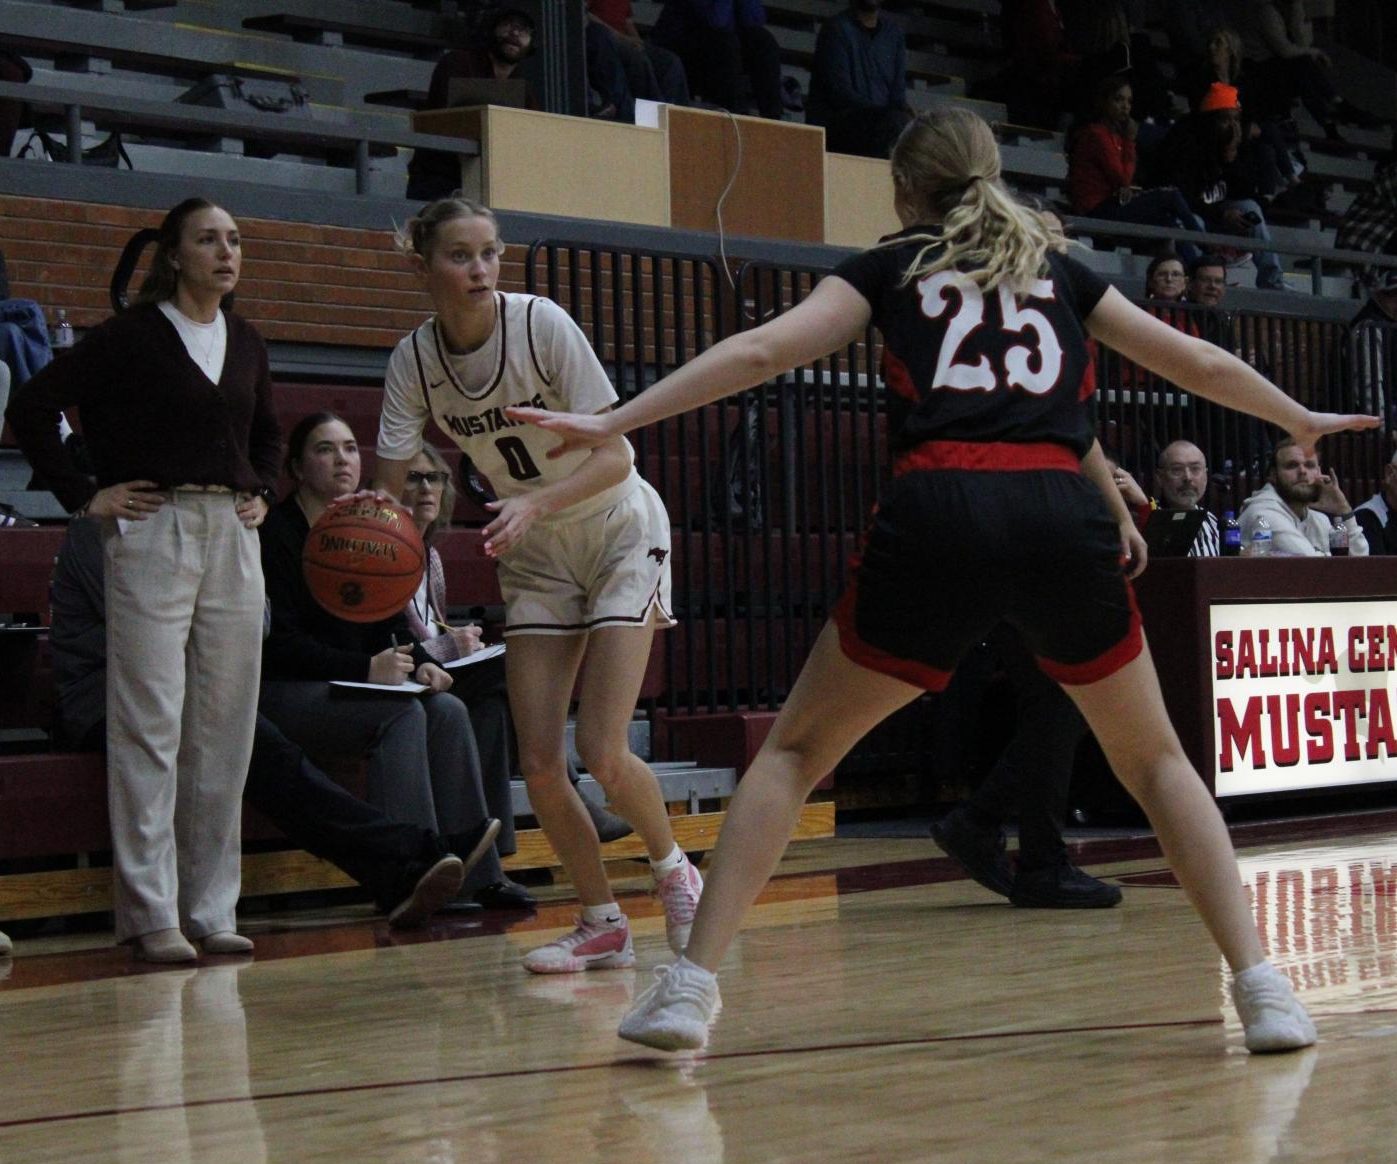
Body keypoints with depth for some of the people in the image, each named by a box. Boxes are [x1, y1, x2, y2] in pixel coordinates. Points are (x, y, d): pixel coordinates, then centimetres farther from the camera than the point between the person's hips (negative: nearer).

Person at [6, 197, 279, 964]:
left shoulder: (245, 343, 14)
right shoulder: (131, 336, -4)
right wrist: (84, 496, -9)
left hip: (232, 536, 6)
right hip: (153, 531, -6)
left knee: (225, 728, 5)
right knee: (151, 726, -7)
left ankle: (210, 907, 12)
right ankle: (151, 915, -4)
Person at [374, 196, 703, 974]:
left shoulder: (542, 324, -22)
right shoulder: (415, 360, -10)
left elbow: (615, 456, -23)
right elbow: (391, 488, -11)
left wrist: (536, 503, -39)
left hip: (621, 536, -4)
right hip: (535, 560, 4)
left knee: (602, 753, -14)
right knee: (539, 764, -5)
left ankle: (675, 872, 14)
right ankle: (604, 924, 14)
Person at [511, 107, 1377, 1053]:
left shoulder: (889, 268, 20)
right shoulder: (1058, 268, 26)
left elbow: (761, 350, 8)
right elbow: (1201, 364, 33)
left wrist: (610, 424, 7)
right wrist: (1302, 420, 50)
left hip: (937, 518, -2)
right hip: (1064, 517, 2)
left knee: (798, 748, 12)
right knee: (1155, 761, 20)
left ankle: (692, 983, 1)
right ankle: (1261, 986, 8)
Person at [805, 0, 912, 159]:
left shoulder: (893, 32, 14)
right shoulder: (835, 29, -3)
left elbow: (898, 93, 11)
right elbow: (840, 94, -12)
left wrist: (903, 113, -14)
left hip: (879, 120, 6)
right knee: (895, 121, -33)